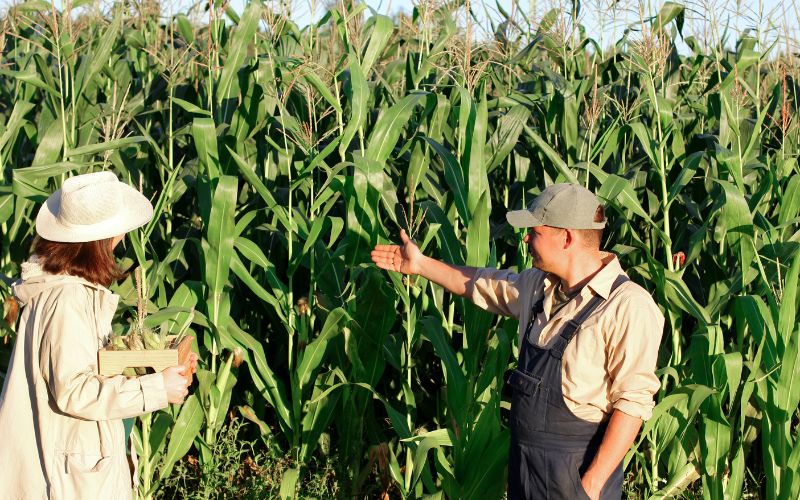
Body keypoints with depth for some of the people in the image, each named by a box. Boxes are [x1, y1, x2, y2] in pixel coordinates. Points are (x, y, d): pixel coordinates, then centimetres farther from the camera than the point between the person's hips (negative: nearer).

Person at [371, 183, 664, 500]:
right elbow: (481, 284, 24)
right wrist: (420, 265, 27)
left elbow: (633, 401, -22)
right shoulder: (539, 286, 4)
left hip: (577, 471, -7)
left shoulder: (628, 307, -20)